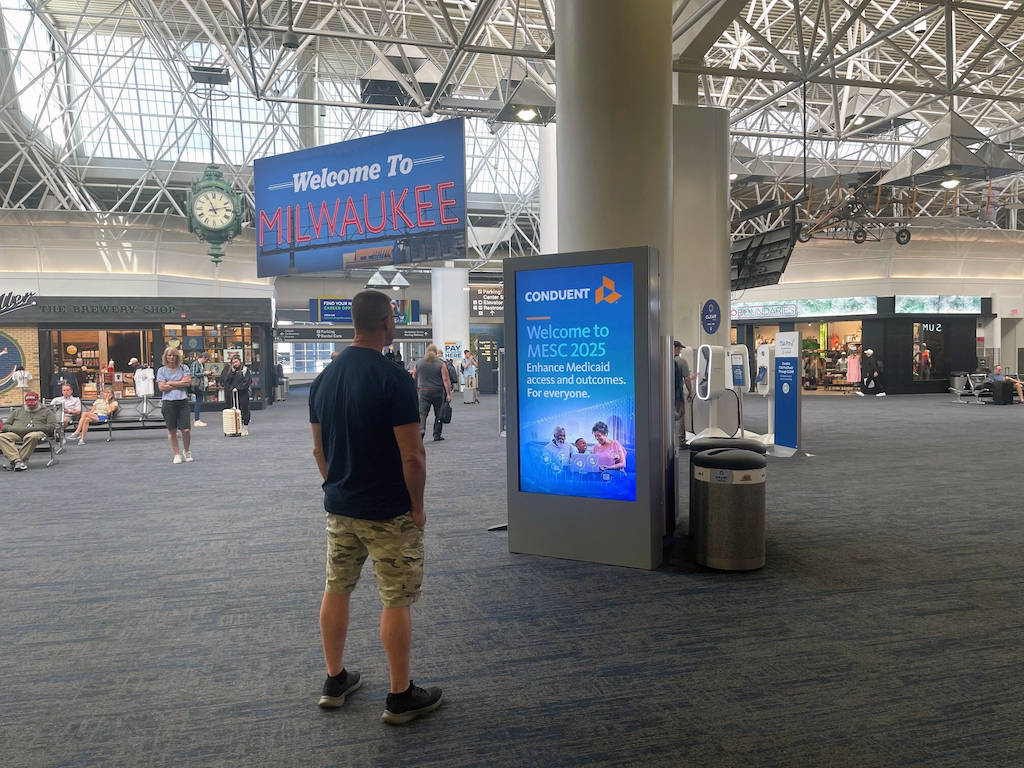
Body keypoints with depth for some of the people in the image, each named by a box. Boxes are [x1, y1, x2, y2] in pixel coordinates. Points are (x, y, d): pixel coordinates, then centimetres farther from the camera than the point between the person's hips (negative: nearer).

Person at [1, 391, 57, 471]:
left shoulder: (47, 411, 21)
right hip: (15, 434, 4)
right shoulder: (17, 411, 34)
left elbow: (52, 427, 4)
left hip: (36, 433, -4)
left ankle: (13, 462, -37)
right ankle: (16, 460, -44)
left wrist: (31, 428, -8)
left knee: (32, 436, -41)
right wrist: (13, 428, 0)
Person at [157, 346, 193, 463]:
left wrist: (171, 383, -5)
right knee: (172, 430, 5)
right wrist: (180, 383, -4)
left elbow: (187, 382, -5)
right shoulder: (162, 370, 6)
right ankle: (177, 455, 18)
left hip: (182, 401, 0)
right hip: (168, 402, 0)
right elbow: (162, 387, -5)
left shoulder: (183, 368, 9)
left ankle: (187, 451, 21)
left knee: (186, 430, -4)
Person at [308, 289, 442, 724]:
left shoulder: (324, 379, 3)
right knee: (396, 602, 5)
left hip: (339, 507, 7)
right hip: (388, 512, -7)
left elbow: (319, 449, 10)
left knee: (336, 591, 18)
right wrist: (417, 505, -8)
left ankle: (335, 681, 33)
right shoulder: (393, 379, -19)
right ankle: (401, 697, 17)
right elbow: (412, 455, -20)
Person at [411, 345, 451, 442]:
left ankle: (421, 429, -24)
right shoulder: (441, 364, -5)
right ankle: (437, 435, 14)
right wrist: (448, 394, -10)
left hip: (424, 392, 1)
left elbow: (414, 379, 12)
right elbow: (446, 380, -10)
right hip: (438, 392, -1)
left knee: (422, 413, -1)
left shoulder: (418, 364, 4)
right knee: (439, 414, 10)